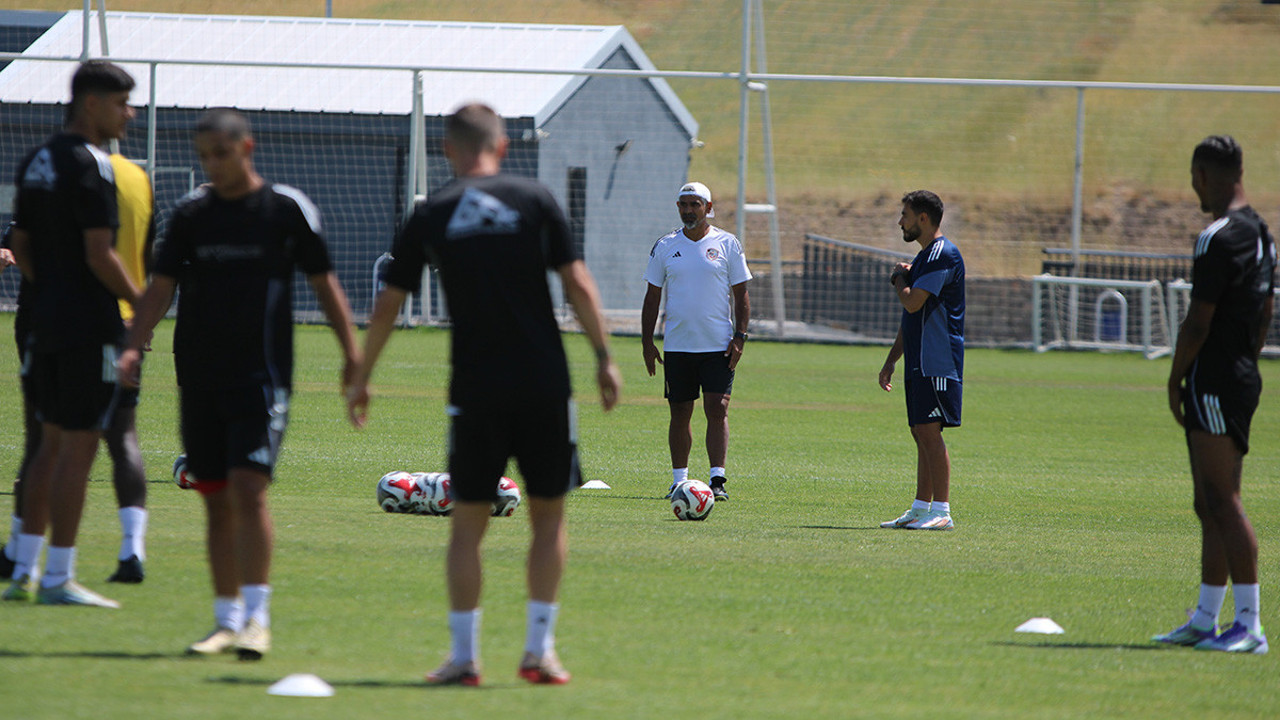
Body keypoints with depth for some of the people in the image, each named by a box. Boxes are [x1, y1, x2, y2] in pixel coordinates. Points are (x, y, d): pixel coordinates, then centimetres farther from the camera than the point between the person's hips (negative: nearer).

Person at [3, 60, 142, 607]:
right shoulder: (90, 166, -15)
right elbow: (99, 255, -19)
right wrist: (141, 303, -7)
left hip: (46, 321, 9)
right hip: (89, 326, -9)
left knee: (53, 443, 15)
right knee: (78, 447, -5)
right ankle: (58, 578, -4)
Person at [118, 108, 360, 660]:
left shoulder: (288, 209, -1)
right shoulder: (191, 212, 8)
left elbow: (324, 283, 4)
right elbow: (160, 286, 7)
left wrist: (352, 355, -1)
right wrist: (134, 346, -7)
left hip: (262, 375, -4)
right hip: (199, 379, 4)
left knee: (247, 489, -16)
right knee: (216, 500, 6)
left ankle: (257, 617, -12)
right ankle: (227, 621, 14)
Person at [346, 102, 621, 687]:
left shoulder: (431, 217, 4)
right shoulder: (535, 201, 1)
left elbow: (387, 305, 8)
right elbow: (578, 285, -3)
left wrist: (361, 378, 18)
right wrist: (604, 359, 5)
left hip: (475, 391, 0)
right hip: (543, 385, 0)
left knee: (468, 522, 8)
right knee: (548, 516, 9)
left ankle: (463, 655, 5)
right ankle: (539, 649, 5)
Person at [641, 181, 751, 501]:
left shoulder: (727, 245, 2)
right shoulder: (665, 246, 7)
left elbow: (740, 294, 4)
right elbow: (652, 296, 10)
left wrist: (740, 336, -6)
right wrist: (647, 342, 3)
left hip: (719, 344, -2)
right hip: (677, 344, 2)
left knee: (717, 410, -10)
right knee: (680, 413, 5)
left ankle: (717, 480, -11)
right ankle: (679, 480, 12)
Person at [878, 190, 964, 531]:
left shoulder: (943, 253, -13)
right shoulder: (924, 256, 20)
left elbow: (913, 302, -22)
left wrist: (898, 279, -1)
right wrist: (891, 361, 24)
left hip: (937, 363, -10)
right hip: (921, 363, 10)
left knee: (930, 432, -12)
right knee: (921, 434, 11)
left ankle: (942, 513, -12)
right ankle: (920, 509, 15)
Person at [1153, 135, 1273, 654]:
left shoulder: (1219, 238, -17)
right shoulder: (1260, 233, 14)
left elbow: (1198, 323, -17)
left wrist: (1175, 379, -6)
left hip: (1214, 384, -10)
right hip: (1241, 379, 10)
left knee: (1222, 503, -10)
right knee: (1211, 505, 13)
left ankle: (1249, 625, -14)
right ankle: (1205, 620, 18)